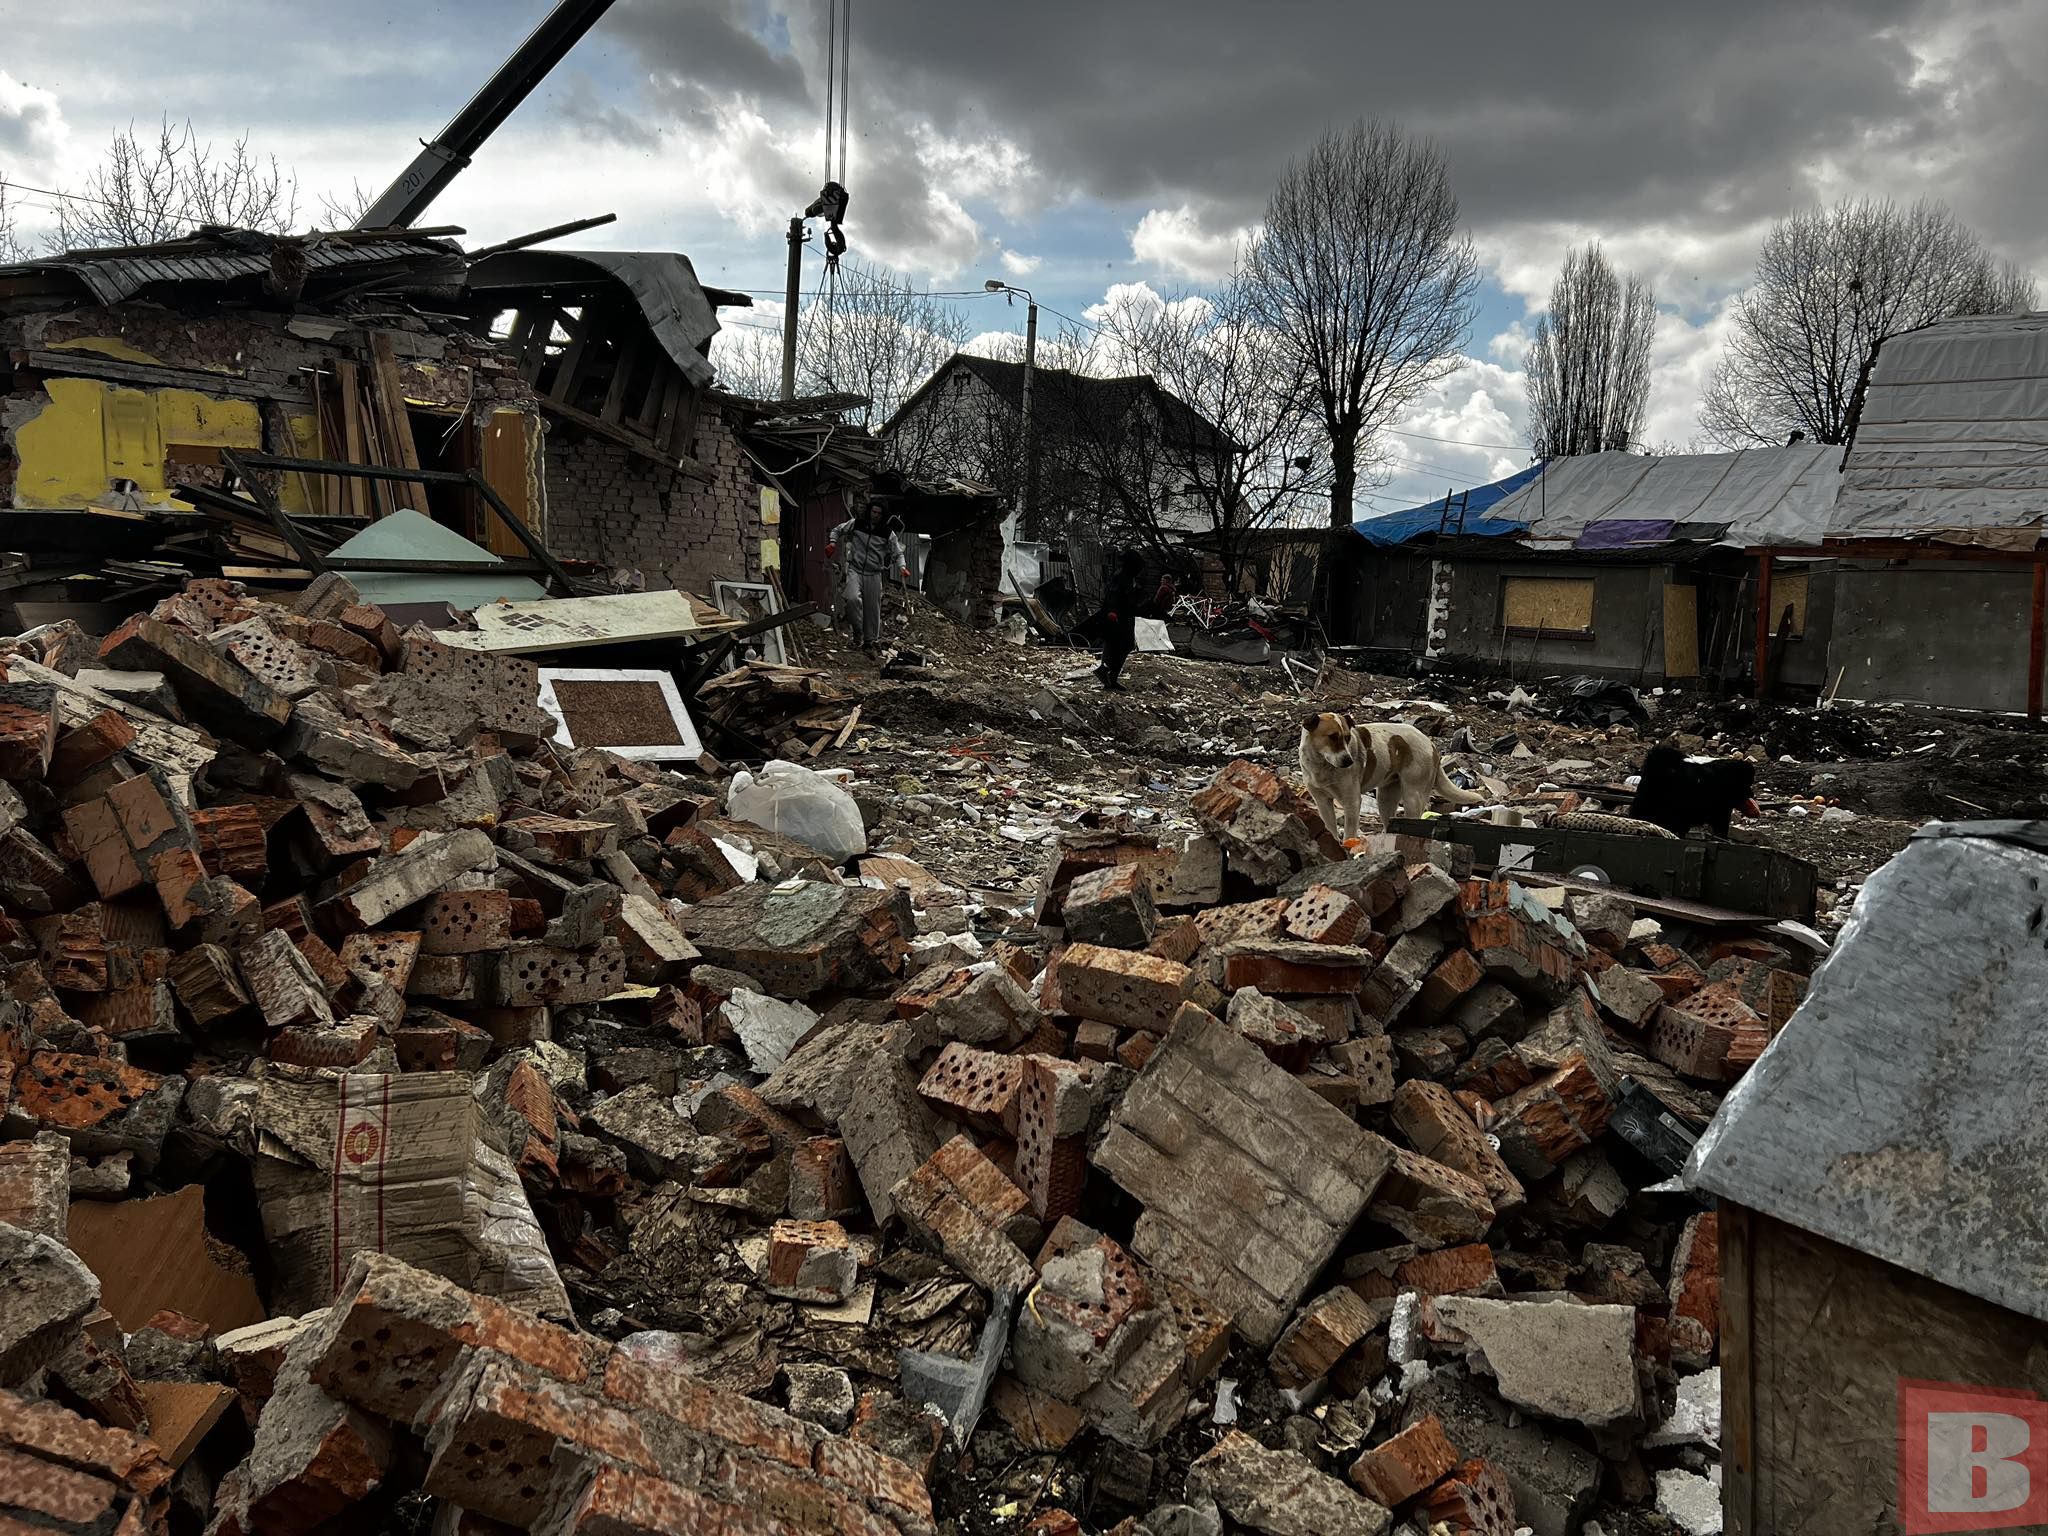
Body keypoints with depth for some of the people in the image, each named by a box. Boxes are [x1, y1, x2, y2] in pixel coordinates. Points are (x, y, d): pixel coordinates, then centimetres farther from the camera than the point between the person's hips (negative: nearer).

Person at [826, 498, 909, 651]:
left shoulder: (888, 533, 0)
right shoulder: (855, 524, 1)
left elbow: (897, 553, 3)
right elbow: (838, 530, 15)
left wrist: (902, 567, -15)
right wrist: (832, 542, -5)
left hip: (874, 574, 1)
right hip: (854, 569, -1)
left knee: (873, 608, 6)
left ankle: (871, 639, 24)